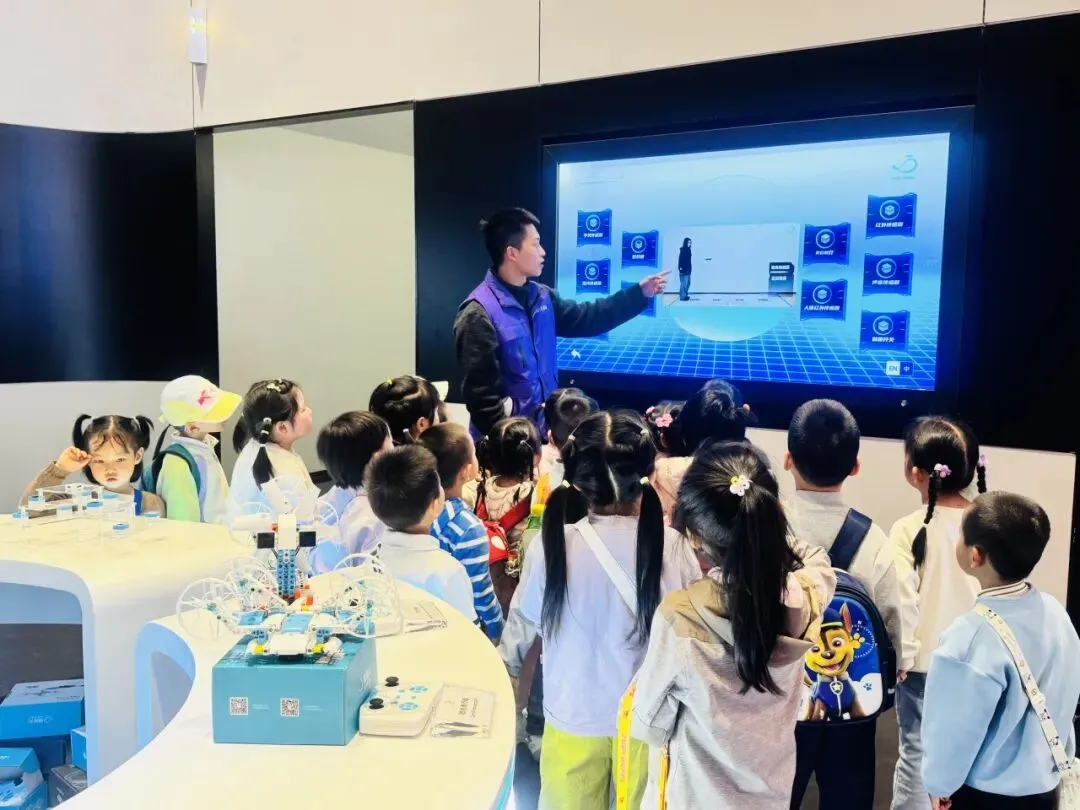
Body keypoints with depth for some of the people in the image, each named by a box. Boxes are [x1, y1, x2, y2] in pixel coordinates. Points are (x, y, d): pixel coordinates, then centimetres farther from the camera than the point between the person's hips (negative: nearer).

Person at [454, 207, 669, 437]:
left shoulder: (541, 297, 5)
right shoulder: (479, 313, -20)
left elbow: (586, 319, 16)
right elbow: (481, 393, -20)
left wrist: (639, 293, 13)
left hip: (546, 428, 7)